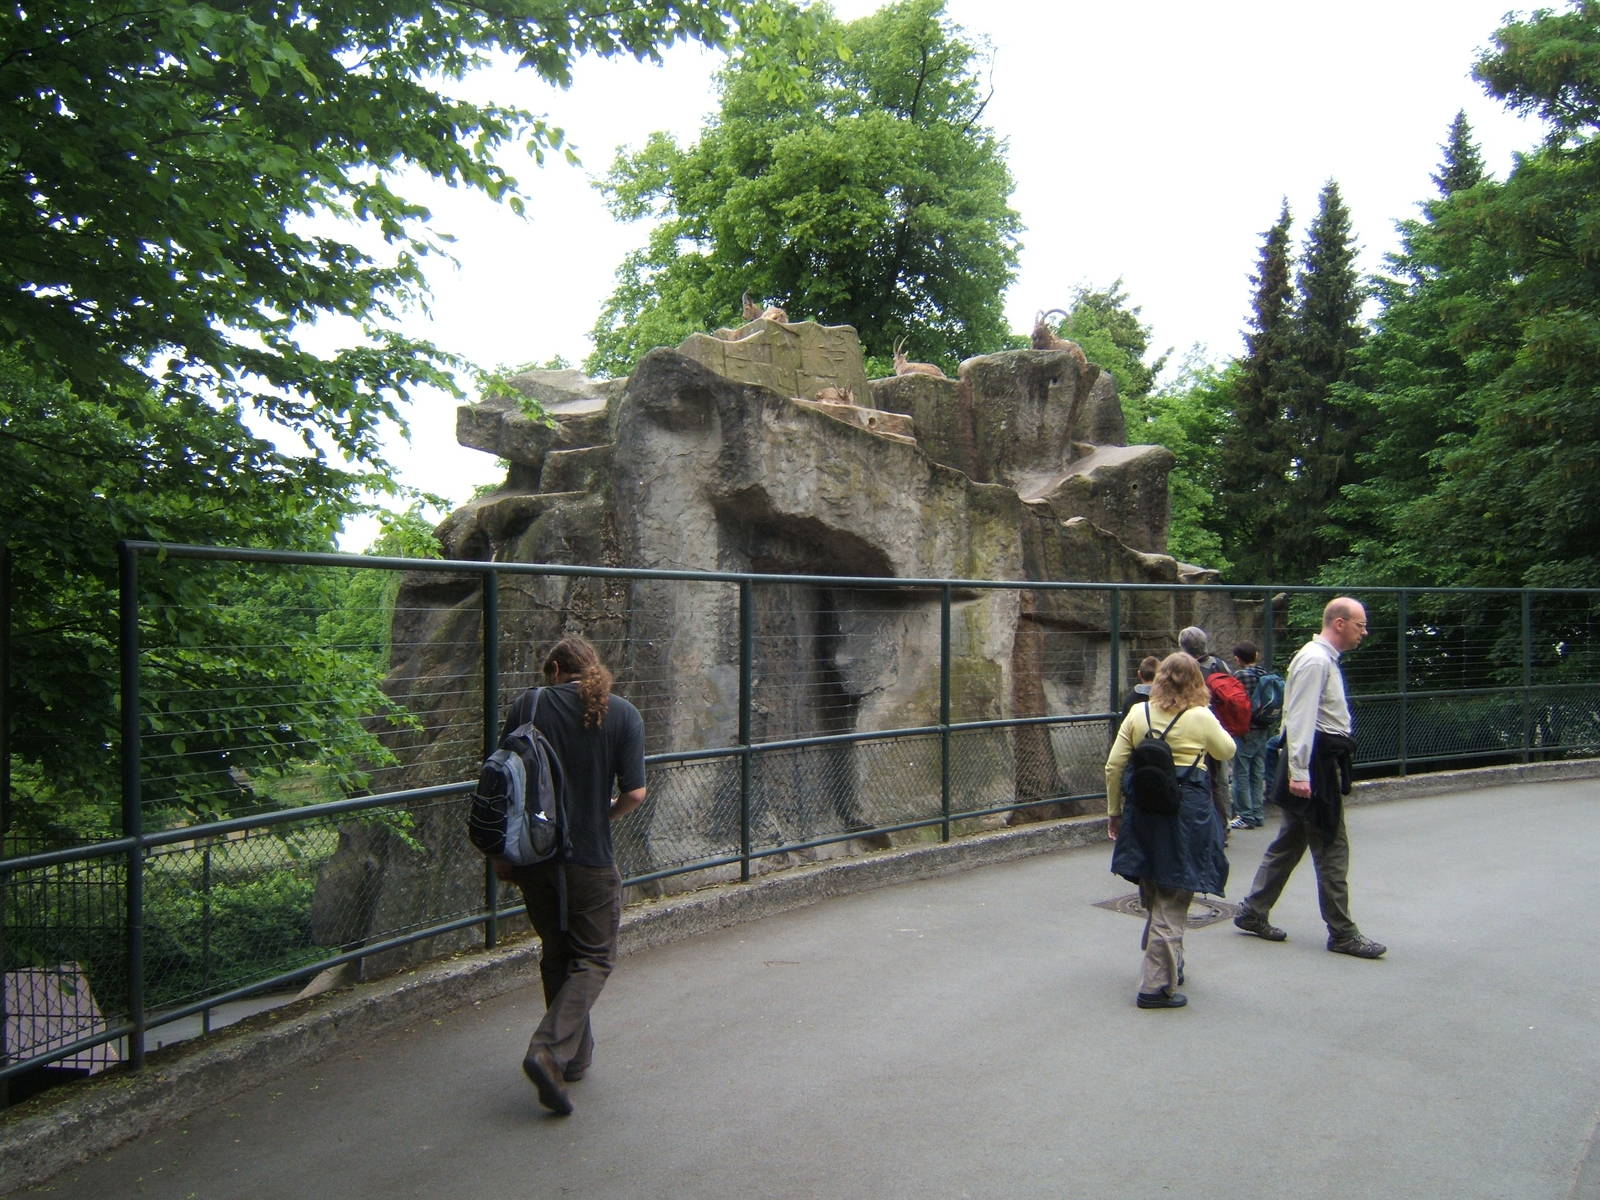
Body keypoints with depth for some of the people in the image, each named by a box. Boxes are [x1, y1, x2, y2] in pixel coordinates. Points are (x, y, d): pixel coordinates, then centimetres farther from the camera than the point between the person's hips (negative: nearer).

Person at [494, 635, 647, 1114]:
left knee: (556, 954, 18)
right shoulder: (623, 715, -4)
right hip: (589, 858, -2)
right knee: (593, 957, 9)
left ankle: (576, 1055, 28)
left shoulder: (529, 704, -1)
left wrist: (501, 850, 9)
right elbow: (634, 794, -9)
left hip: (533, 854, 3)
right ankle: (550, 1051, -10)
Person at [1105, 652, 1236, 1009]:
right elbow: (1227, 752, 13)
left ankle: (1169, 967, 35)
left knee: (1153, 897, 18)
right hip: (1188, 814, -4)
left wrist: (1114, 811, 12)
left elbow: (1113, 767, 1)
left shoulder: (1137, 714, 1)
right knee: (1172, 902, 1)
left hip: (1145, 810, 4)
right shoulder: (1201, 718, -6)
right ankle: (1157, 986, 2)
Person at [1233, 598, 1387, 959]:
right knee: (1332, 849, -3)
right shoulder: (1315, 661, -16)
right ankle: (1342, 933, 6)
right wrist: (1299, 773, -27)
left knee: (1290, 842, 15)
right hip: (1316, 765, -10)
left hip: (1323, 761, 10)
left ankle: (1252, 913, 22)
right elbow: (1300, 719, -23)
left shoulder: (1324, 659, 17)